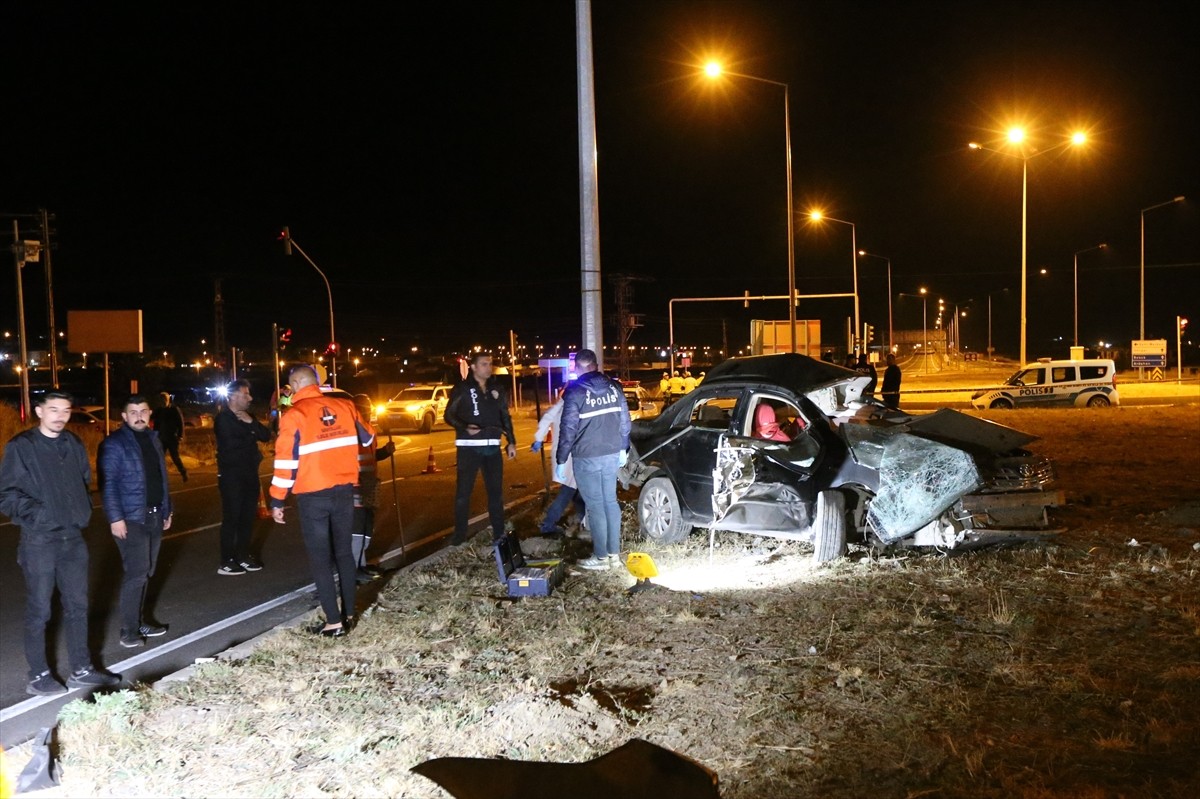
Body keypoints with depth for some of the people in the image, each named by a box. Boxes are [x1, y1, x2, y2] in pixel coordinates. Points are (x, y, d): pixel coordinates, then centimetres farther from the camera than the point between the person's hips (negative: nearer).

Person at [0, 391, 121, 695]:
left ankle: (81, 669, 22)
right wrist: (34, 512, -17)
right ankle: (39, 676, 15)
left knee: (77, 605, 12)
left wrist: (83, 510, 8)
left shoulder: (74, 444, 10)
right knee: (39, 610, 3)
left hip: (73, 537, 6)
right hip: (39, 541, -6)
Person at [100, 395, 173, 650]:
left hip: (154, 516, 7)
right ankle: (129, 630, 0)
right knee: (136, 574, -8)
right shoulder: (114, 444, -9)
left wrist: (166, 509, 18)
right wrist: (115, 518, -19)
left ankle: (138, 621, 22)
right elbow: (108, 484, -14)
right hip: (131, 519, -7)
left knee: (146, 573, 12)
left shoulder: (153, 439, 13)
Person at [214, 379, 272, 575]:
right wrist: (251, 437, -4)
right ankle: (226, 562, 0)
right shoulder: (223, 419, -8)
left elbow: (266, 436, 4)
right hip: (231, 476, -7)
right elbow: (231, 444, -21)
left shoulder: (247, 417, 14)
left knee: (248, 517, 11)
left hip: (249, 474, 7)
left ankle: (243, 556, 21)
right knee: (231, 518, -5)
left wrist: (251, 423, -13)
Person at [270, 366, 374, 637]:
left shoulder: (294, 415, -10)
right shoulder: (345, 406, 2)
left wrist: (277, 501, -3)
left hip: (313, 496, -4)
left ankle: (334, 622, 1)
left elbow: (286, 462, -11)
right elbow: (367, 438, 17)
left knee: (320, 558, 4)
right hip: (344, 490, 4)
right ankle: (348, 614, 21)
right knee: (344, 553, 16)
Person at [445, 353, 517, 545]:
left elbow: (505, 417, 14)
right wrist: (465, 427, -20)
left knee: (496, 490, 8)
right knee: (463, 492, 0)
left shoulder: (497, 388, 8)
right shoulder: (462, 389, -3)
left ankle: (499, 532, 18)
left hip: (492, 447, 4)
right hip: (469, 447, -3)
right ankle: (459, 534, 10)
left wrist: (511, 442, 9)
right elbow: (449, 415, -3)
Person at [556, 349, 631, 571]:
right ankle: (614, 553, 18)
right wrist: (623, 448, 20)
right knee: (610, 502, 13)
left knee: (595, 506, 1)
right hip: (612, 454, 6)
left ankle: (601, 557, 7)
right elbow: (625, 421, 9)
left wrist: (561, 460, -5)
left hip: (587, 457, -5)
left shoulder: (575, 392, -12)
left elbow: (568, 429, -12)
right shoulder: (614, 387, 4)